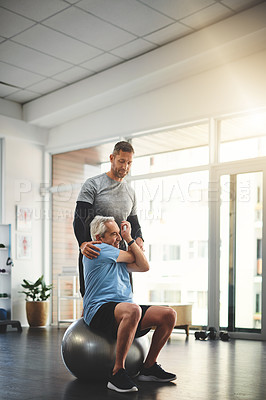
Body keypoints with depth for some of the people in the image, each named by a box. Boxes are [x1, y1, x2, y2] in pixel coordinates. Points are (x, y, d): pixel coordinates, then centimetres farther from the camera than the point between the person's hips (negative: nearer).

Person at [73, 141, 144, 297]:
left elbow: (134, 223, 19)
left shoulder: (131, 192, 14)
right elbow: (80, 218, -12)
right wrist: (83, 243, -31)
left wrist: (138, 239, -6)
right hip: (93, 250, -5)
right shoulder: (93, 184, -3)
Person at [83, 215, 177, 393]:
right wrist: (131, 247, 28)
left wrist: (129, 238, 14)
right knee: (132, 310, -40)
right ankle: (118, 372, -30)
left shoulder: (119, 258, 24)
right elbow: (131, 257, 5)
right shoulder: (97, 250, -2)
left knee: (169, 314, -9)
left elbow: (144, 266, 12)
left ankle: (149, 367, 5)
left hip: (126, 311, 8)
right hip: (99, 311, -8)